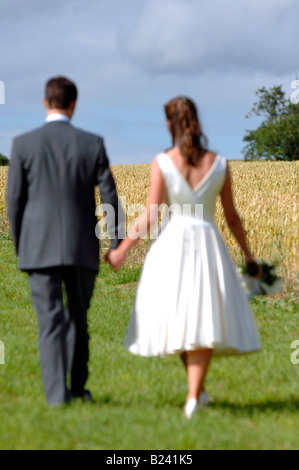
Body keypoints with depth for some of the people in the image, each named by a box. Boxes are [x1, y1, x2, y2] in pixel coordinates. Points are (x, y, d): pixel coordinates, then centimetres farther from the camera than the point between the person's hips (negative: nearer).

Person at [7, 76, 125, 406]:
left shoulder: (23, 144, -3)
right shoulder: (92, 144, -2)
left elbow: (14, 200, 0)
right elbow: (110, 197, -2)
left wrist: (19, 245, 13)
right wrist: (117, 244, 7)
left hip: (40, 248, -1)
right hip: (82, 248, 1)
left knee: (51, 321, -2)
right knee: (78, 317, 17)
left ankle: (57, 394, -12)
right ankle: (77, 388, 26)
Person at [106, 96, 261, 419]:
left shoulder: (161, 163, -7)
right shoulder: (219, 164, 0)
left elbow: (151, 215, -9)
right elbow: (231, 215, 6)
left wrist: (123, 249, 0)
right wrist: (248, 255, 18)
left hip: (171, 245, -1)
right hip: (207, 245, 1)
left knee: (178, 317, 15)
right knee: (203, 320, 1)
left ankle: (198, 389, 23)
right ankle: (193, 396, -12)